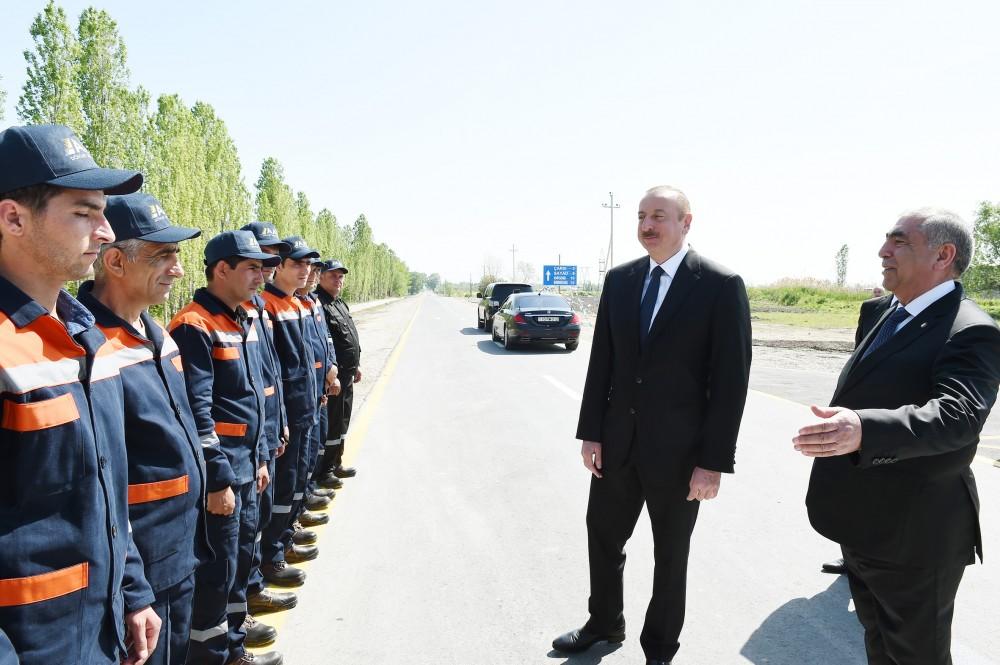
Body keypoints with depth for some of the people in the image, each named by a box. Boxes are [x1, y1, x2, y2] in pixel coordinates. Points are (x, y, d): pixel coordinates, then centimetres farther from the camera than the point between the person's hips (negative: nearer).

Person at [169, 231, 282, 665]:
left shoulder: (247, 322, 12)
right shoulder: (195, 326, -16)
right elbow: (196, 412, -20)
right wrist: (217, 479, -19)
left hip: (245, 466, 9)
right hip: (219, 470, -9)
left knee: (242, 557, 19)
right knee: (216, 568, 2)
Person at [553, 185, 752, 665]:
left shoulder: (721, 286, -11)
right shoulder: (619, 279, 3)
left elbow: (731, 379, -13)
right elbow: (601, 360, 5)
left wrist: (714, 461, -15)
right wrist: (591, 432, 2)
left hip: (677, 447, -4)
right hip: (617, 441, 5)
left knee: (670, 554, 14)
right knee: (602, 536, 19)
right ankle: (605, 622, 44)